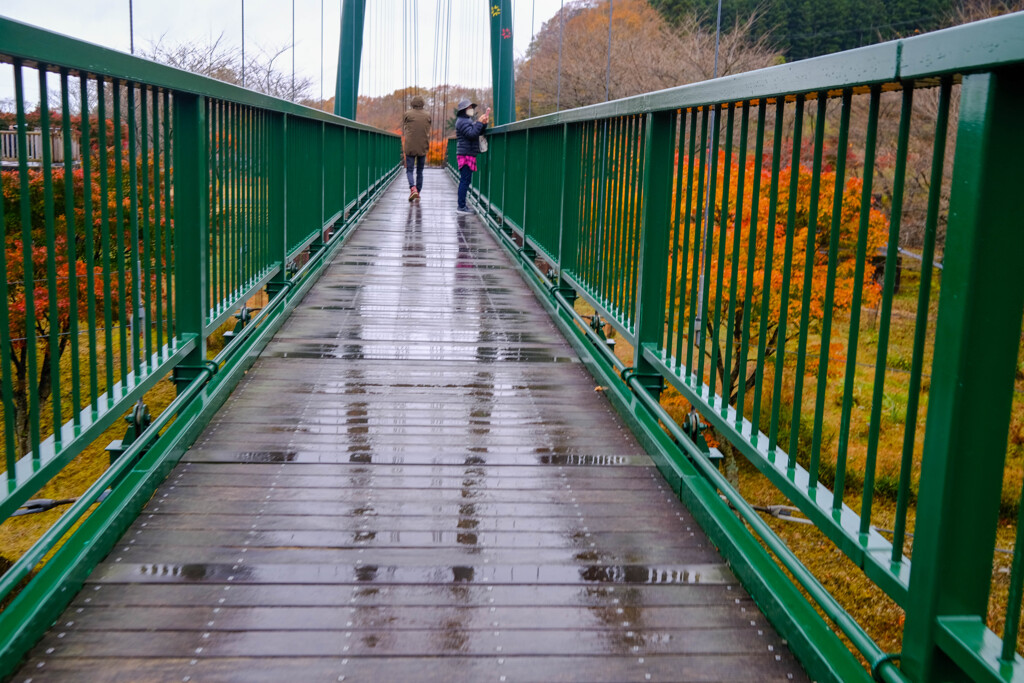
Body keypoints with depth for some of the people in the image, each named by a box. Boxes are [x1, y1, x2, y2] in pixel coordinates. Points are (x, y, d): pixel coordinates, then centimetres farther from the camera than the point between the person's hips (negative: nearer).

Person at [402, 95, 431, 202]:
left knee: (409, 170, 3)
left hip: (410, 147, -2)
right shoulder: (427, 116, 2)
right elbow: (428, 133, 8)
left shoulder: (407, 114, -4)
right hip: (423, 148, 2)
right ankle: (418, 194, 12)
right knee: (420, 171, 12)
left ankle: (413, 188, -21)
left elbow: (403, 131, 4)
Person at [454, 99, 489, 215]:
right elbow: (471, 134, -22)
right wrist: (479, 122, -18)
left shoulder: (468, 120, 22)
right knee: (465, 180, -11)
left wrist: (484, 123, 3)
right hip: (465, 154, -10)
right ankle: (461, 207, -12)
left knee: (465, 180, 11)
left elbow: (479, 132, 18)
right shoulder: (462, 121, -10)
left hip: (469, 155, 10)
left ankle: (462, 204, 15)